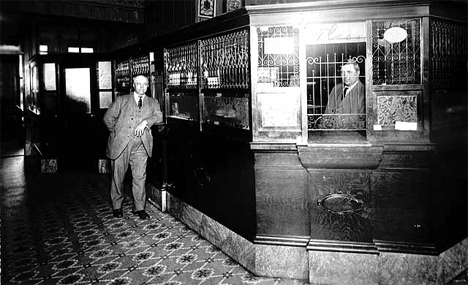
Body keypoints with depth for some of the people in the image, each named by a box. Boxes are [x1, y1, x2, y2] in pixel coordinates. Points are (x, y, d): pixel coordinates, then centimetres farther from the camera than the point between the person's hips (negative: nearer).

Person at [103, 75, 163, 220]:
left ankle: (139, 208, 11)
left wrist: (145, 122, -15)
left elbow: (159, 117, -2)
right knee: (118, 176, 7)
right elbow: (108, 118, 9)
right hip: (120, 144, -1)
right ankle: (117, 206, 23)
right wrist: (116, 132, 5)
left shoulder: (153, 103, 14)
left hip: (140, 146, 1)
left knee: (140, 177, -1)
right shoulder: (121, 100, 10)